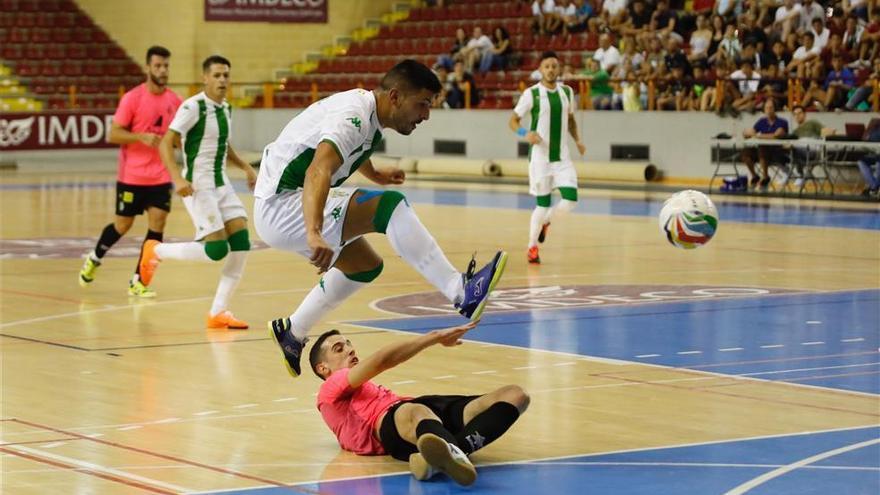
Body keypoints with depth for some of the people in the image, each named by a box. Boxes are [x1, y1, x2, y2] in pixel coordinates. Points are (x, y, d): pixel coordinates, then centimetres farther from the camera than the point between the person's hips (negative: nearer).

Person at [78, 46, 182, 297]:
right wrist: (142, 137, -25)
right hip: (132, 175, -3)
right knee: (123, 225, 8)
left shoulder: (174, 100, 3)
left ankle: (138, 281, 2)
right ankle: (94, 259, 37)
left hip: (161, 177, 3)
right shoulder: (132, 98, -10)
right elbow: (113, 135, -11)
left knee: (157, 226, -8)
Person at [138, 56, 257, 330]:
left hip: (221, 183, 8)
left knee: (241, 240, -6)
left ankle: (218, 312, 1)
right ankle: (157, 251, 11)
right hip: (198, 186, -8)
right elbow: (165, 144, -19)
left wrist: (246, 167, 18)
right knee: (216, 249, -15)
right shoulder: (193, 107, -14)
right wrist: (177, 178, -31)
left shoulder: (226, 108, 11)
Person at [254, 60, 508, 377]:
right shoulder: (354, 117, -22)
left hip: (284, 203, 11)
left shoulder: (366, 107, 8)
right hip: (279, 207, -11)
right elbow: (318, 173, -40)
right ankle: (462, 292, -34)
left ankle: (292, 333, 36)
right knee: (389, 206, -26)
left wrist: (373, 174, 51)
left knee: (365, 266, 25)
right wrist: (314, 235, -55)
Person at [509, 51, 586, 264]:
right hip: (540, 156, -4)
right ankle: (532, 247, 18)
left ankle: (544, 221, 23)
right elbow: (513, 120, -2)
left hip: (562, 157, 4)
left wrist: (577, 140, 5)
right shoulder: (532, 94, -7)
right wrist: (525, 133, -22)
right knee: (543, 204, -2)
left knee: (571, 200, -9)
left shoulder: (567, 92, 7)